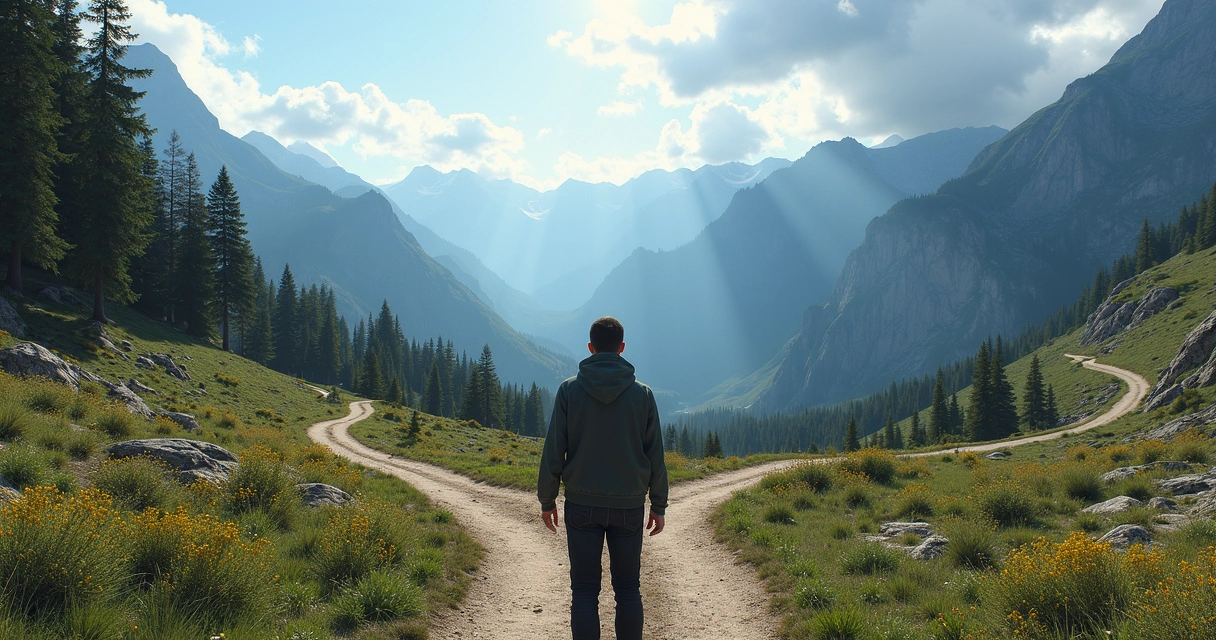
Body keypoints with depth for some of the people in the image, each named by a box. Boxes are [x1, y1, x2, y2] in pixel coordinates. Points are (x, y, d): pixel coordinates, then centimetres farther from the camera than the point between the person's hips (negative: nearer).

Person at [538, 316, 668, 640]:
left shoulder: (569, 389, -3)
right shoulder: (642, 393, -1)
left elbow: (553, 451, -3)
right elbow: (655, 456, 1)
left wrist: (547, 500, 6)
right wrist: (658, 506, 10)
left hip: (582, 504, -1)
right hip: (629, 505, 1)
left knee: (584, 590, 4)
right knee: (628, 588, 10)